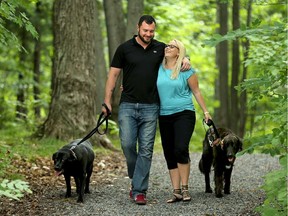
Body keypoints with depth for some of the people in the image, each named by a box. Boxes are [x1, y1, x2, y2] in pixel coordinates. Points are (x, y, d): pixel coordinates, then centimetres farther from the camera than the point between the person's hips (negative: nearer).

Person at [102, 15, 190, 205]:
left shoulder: (160, 48, 7)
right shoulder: (125, 48, 2)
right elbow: (113, 75, 4)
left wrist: (185, 59, 2)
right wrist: (107, 101, -2)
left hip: (150, 107, 1)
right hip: (128, 105, -1)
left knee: (146, 149, -2)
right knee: (127, 144, -9)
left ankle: (139, 190, 1)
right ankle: (136, 178, 17)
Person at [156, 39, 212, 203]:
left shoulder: (186, 70, -2)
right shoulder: (159, 69, 8)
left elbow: (196, 92, 3)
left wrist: (206, 112, 3)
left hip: (184, 114, -5)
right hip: (164, 117, 5)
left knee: (181, 149, -20)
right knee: (169, 154, 4)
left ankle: (185, 188, -7)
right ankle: (176, 192, 9)